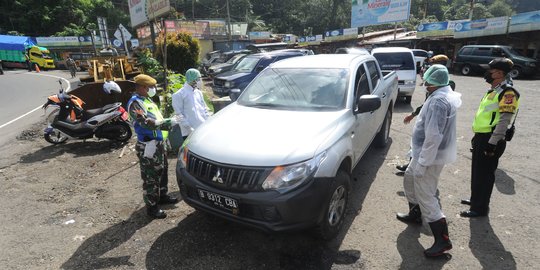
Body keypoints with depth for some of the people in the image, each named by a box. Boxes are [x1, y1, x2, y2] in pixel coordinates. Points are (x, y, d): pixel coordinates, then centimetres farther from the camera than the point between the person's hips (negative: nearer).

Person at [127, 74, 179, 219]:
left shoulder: (147, 100, 16)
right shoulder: (135, 102, -14)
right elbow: (145, 122, -26)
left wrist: (166, 123, 13)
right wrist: (166, 123, -25)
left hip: (159, 142, 10)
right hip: (148, 145, -10)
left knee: (162, 171, 21)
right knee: (151, 177, -2)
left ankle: (162, 196, 37)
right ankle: (152, 207, 9)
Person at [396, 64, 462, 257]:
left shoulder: (438, 101, -25)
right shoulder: (445, 95, 9)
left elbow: (433, 136, -29)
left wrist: (422, 163, -24)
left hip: (431, 156, -11)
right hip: (425, 152, 11)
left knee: (426, 196, -3)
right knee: (410, 179, 25)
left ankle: (442, 240, 8)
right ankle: (415, 215, 42)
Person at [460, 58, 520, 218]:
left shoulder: (507, 93, -15)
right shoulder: (493, 91, 16)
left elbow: (504, 121, -21)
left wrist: (492, 143, -24)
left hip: (490, 140, -9)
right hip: (481, 137, 9)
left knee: (484, 174, 0)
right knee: (476, 171, 19)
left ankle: (480, 208, 11)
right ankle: (475, 199, 34)